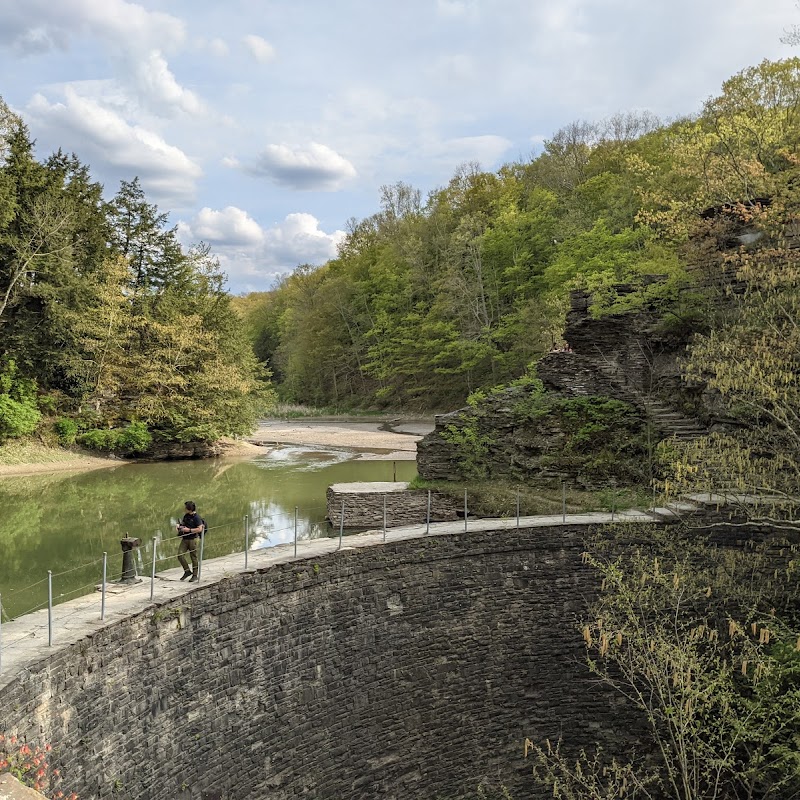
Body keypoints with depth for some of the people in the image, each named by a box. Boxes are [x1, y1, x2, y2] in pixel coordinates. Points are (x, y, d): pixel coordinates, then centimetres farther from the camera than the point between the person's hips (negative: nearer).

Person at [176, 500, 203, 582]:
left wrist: (189, 530, -20)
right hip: (185, 539, 7)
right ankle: (187, 571, 13)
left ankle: (195, 576, 14)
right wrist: (179, 525, 3)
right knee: (180, 555, -4)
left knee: (194, 557, 3)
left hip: (193, 539, -7)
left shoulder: (196, 517, -14)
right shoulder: (186, 515, 8)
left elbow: (200, 529, -18)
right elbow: (183, 522, 25)